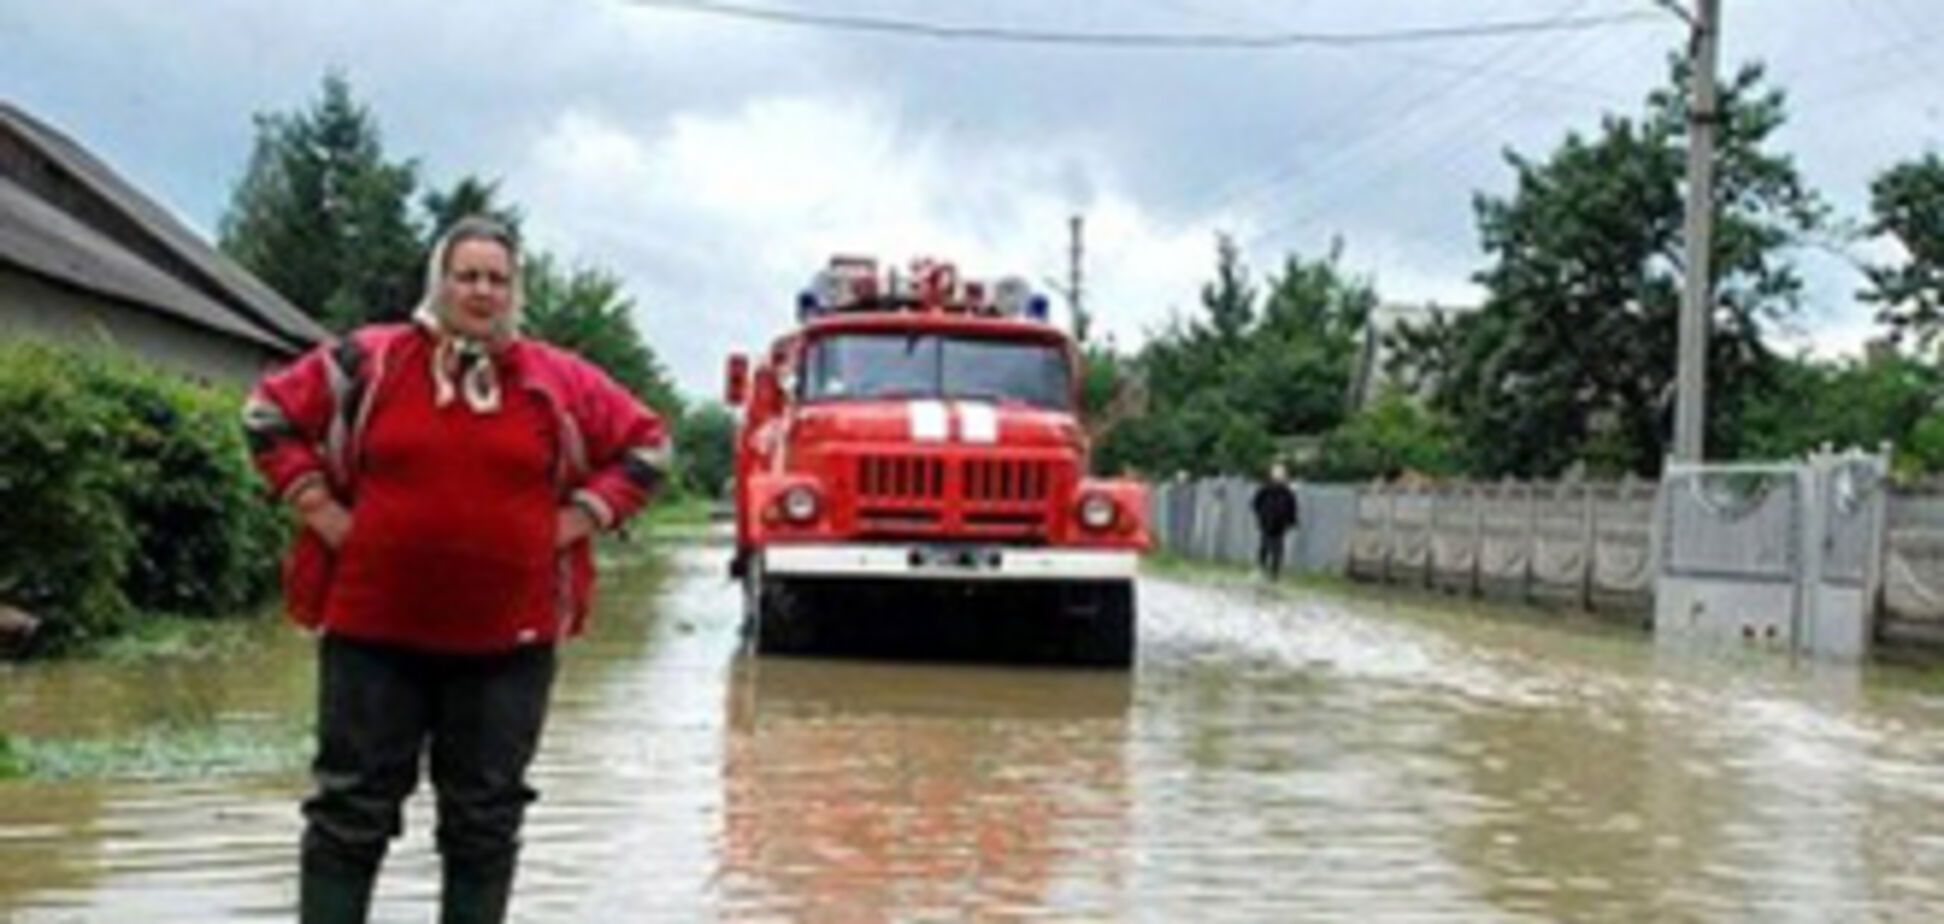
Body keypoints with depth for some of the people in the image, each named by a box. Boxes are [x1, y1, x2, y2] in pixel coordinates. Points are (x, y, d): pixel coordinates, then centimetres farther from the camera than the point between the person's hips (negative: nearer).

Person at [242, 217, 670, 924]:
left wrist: (580, 518, 2)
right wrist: (317, 506, 0)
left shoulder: (561, 382, 4)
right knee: (353, 806, 4)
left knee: (486, 815, 9)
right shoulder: (369, 361, 1)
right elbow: (271, 413, 10)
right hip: (374, 628, -1)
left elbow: (645, 443, 13)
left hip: (509, 636, 1)